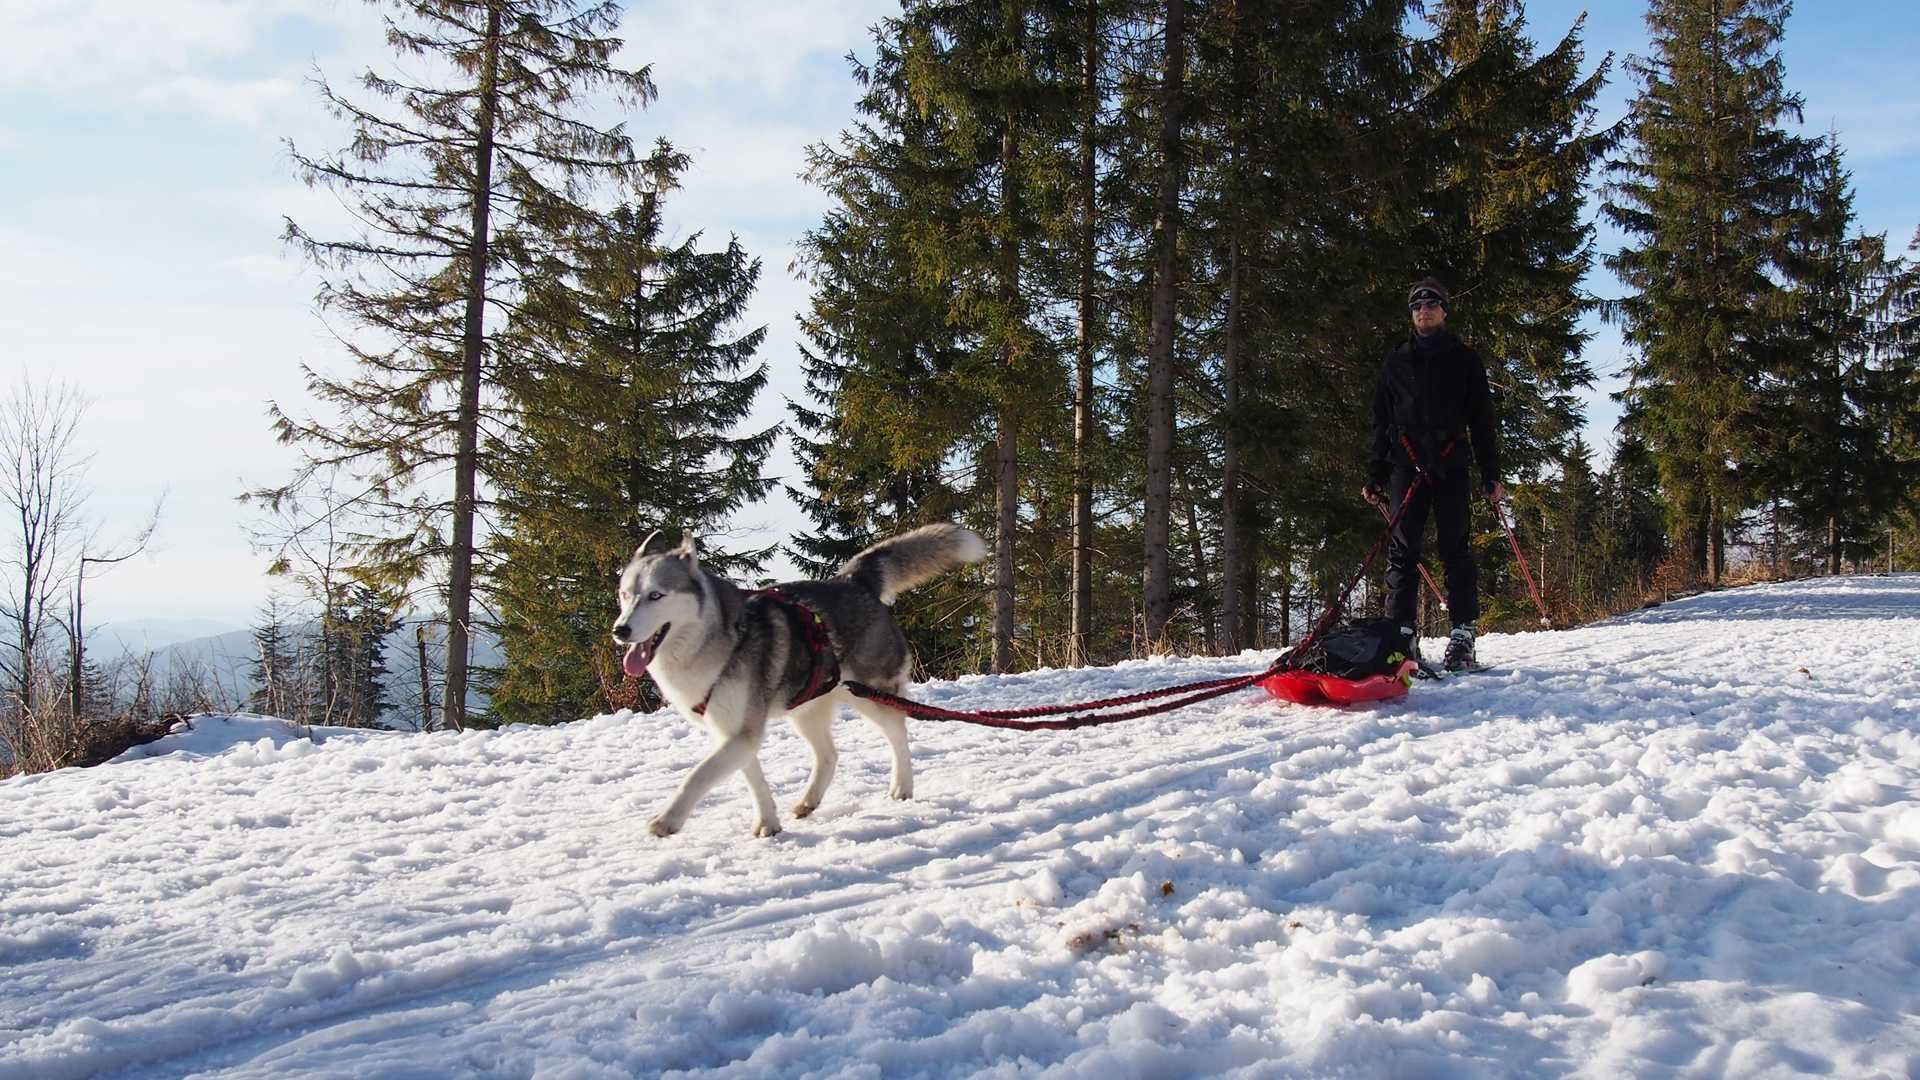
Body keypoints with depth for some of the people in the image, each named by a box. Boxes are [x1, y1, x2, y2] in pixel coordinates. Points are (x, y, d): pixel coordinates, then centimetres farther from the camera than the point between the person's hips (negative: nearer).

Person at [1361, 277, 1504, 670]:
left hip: (1451, 465, -1)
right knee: (1402, 549, -4)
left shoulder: (1465, 360, 13)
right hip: (1406, 464, 2)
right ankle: (1400, 632, -6)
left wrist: (1491, 474, 2)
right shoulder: (1395, 362, 18)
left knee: (1455, 548, -5)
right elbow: (1380, 422, 16)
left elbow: (1482, 420, 10)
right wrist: (1375, 474, 7)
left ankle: (1463, 634, -6)